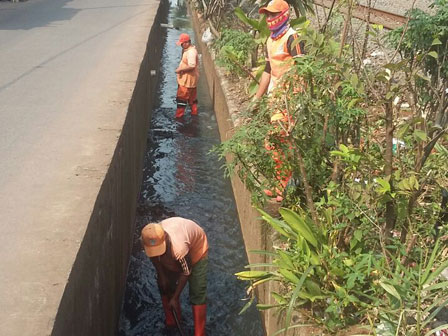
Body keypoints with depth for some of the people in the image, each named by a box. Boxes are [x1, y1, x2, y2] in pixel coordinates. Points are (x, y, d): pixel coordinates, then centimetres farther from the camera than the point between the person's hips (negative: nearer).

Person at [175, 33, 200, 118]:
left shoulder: (191, 52, -24)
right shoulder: (187, 50, 9)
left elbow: (191, 66, -32)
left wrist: (180, 69, -25)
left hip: (187, 80, -10)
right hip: (189, 79, 10)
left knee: (181, 97, -3)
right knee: (192, 97, 19)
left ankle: (179, 116, 4)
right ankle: (194, 113, 29)